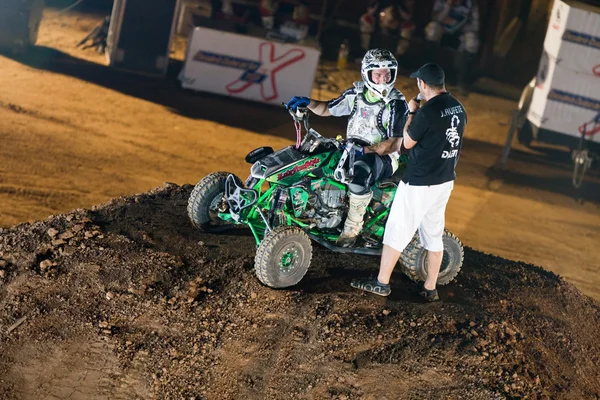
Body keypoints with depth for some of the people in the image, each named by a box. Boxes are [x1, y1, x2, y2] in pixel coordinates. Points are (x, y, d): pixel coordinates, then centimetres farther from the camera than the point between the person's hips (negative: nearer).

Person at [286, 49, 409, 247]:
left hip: (383, 156, -7)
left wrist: (365, 150, -30)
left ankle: (353, 225, -23)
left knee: (360, 172, -39)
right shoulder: (357, 93, 4)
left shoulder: (396, 103, -14)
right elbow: (327, 109, 16)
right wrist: (307, 102, -3)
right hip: (351, 149, 7)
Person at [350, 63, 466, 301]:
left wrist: (411, 113, 2)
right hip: (445, 181, 8)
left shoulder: (427, 112, -22)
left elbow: (408, 142, -8)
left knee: (397, 231, 4)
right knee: (434, 233, 15)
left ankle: (381, 283, 13)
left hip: (419, 183, -8)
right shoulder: (459, 108, 3)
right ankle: (430, 289, 21)